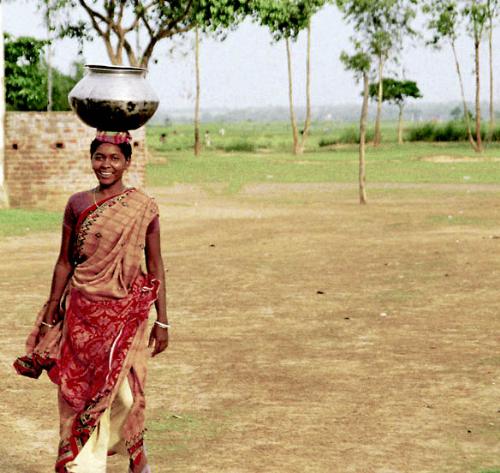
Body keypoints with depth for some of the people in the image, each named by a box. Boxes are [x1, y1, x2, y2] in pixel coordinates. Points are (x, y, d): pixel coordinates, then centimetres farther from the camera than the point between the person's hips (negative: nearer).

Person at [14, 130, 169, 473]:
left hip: (126, 312, -2)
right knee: (80, 391, 2)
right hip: (83, 310, 2)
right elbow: (64, 262, 9)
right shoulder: (77, 205, 3)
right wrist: (50, 316, 9)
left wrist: (162, 321, 0)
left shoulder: (144, 207, -2)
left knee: (123, 392, 1)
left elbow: (155, 266, 2)